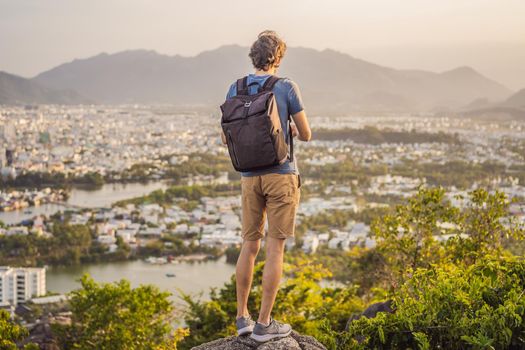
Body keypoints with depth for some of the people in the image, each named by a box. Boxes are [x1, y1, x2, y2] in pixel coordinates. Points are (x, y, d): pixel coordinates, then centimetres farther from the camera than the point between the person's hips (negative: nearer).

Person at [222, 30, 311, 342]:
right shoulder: (286, 88, -7)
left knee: (250, 245, 14)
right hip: (282, 175, -4)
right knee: (275, 248, 1)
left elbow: (227, 138, 9)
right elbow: (306, 135, -1)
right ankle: (264, 324, 3)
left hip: (250, 177, 4)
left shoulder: (235, 90, 4)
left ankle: (242, 317, 18)